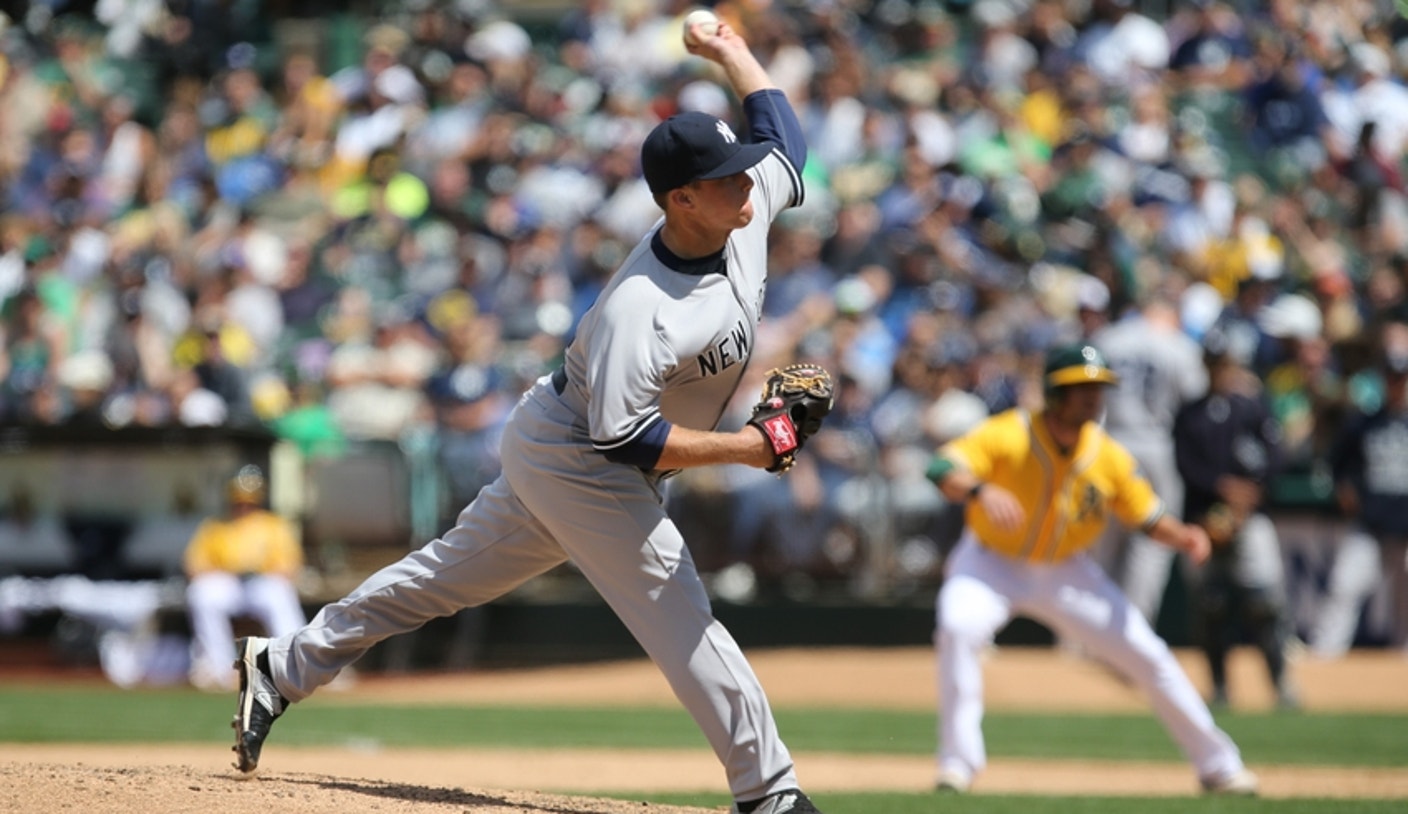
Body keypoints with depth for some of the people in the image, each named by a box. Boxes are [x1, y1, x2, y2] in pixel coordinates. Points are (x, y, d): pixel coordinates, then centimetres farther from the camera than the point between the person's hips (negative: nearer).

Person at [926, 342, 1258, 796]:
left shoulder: (1108, 456, -12)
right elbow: (943, 469, -36)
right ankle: (958, 761, -20)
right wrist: (980, 491, -58)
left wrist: (1180, 536, -24)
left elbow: (1148, 516, -2)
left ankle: (1219, 766, 15)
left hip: (1065, 572, 3)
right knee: (958, 627, -33)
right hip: (992, 562, -3)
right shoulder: (1006, 435, -23)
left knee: (1147, 654, -1)